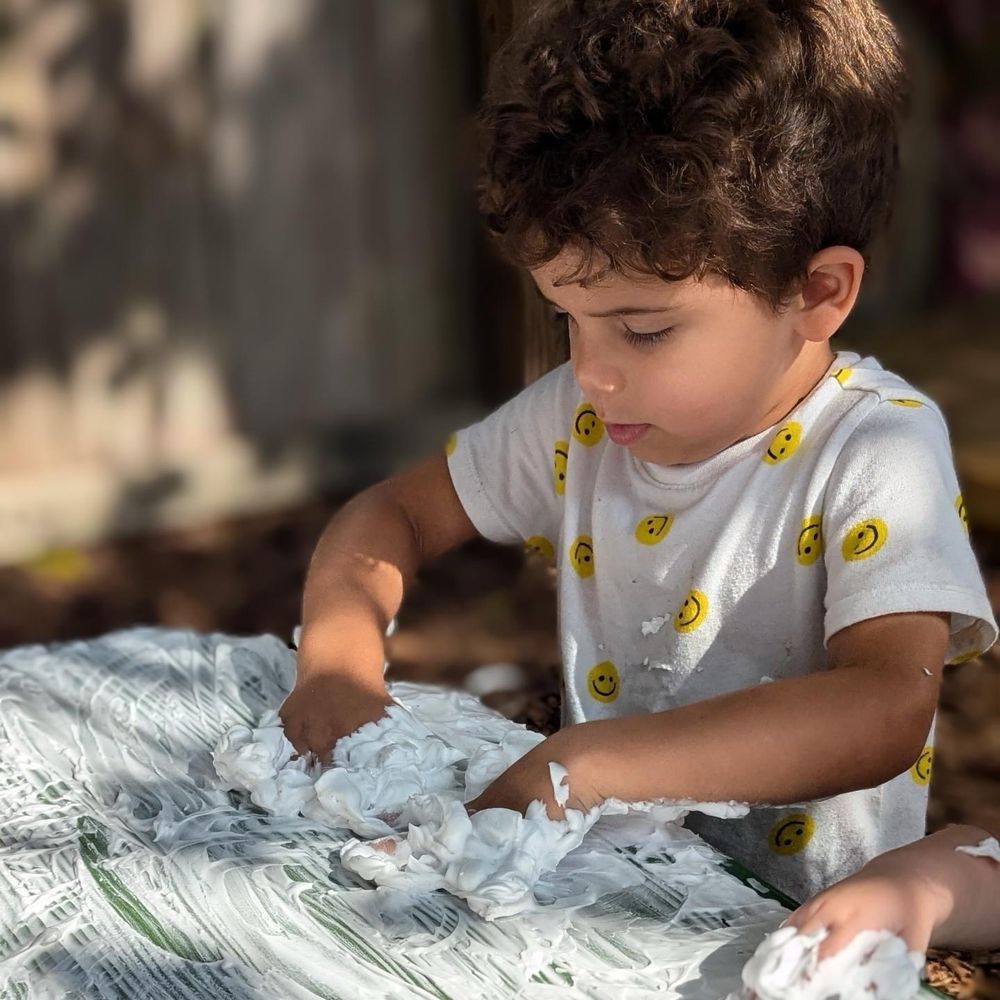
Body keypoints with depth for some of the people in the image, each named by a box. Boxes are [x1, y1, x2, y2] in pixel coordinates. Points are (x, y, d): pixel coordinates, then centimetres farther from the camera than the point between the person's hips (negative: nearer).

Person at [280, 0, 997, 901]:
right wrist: (337, 665, -11)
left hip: (797, 925, -2)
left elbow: (885, 709, -32)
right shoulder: (578, 415, -1)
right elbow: (394, 513, 9)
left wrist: (581, 766, -38)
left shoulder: (877, 452, -18)